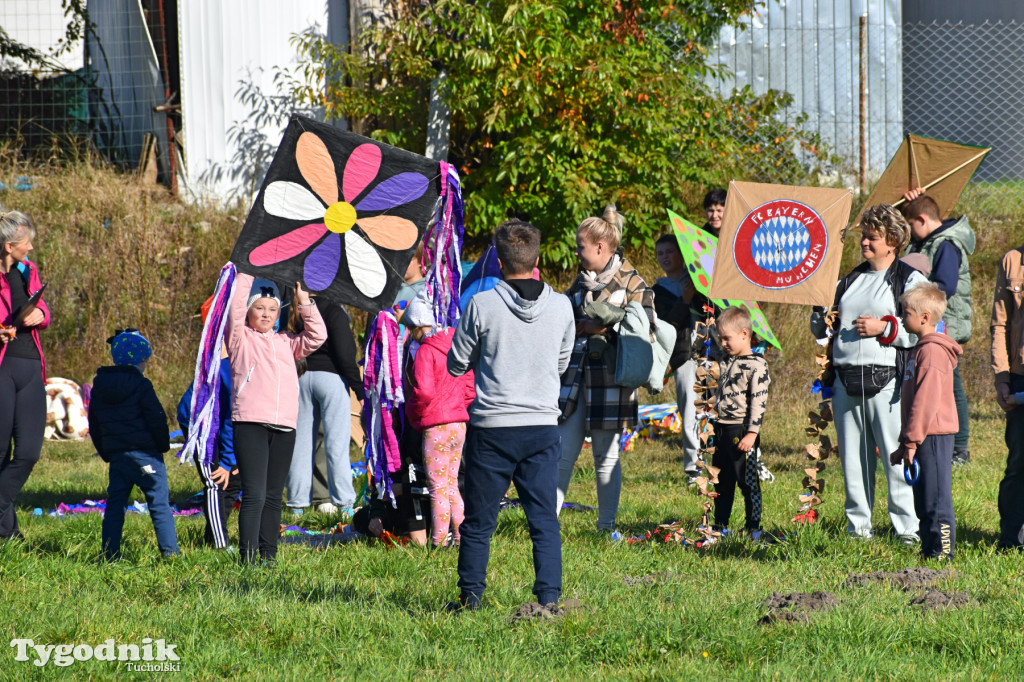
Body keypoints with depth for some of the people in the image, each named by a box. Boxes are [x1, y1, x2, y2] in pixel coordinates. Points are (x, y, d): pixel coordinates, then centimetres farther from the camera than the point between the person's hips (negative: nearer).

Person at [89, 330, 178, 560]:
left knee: (114, 505, 9)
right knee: (159, 504, -3)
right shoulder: (140, 385, -9)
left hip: (116, 455, 5)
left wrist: (106, 453, 22)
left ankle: (110, 555, 5)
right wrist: (163, 445, 3)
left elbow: (94, 427, 17)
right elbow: (157, 419, -11)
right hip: (145, 453, -5)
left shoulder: (99, 387, 11)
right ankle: (169, 551, -8)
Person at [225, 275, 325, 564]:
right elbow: (235, 310, -6)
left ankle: (268, 554, 14)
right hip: (250, 425, -5)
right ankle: (248, 556, -13)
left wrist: (305, 304, 10)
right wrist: (246, 277, -3)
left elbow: (317, 336, 16)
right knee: (254, 495, -12)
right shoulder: (241, 338, 7)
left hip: (284, 428, 5)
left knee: (274, 497, 9)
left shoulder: (286, 343, 20)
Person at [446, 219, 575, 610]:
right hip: (542, 426, 2)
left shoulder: (482, 306, -10)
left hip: (491, 426, -2)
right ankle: (549, 599, -2)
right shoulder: (561, 307, -1)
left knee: (478, 521, 10)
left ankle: (470, 596, 18)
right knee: (544, 520, 5)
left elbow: (457, 365, 1)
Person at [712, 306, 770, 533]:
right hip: (721, 429, 8)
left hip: (742, 431, -8)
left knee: (747, 480, -3)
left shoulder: (756, 365, -11)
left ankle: (753, 525, 2)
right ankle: (720, 522, 20)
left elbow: (759, 401, -15)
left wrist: (752, 433, -19)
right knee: (721, 481, 12)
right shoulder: (725, 363, 14)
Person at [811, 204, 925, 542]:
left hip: (886, 380, -6)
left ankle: (908, 528, -4)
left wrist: (885, 328, -13)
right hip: (846, 380, 6)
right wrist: (820, 313, 5)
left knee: (896, 459, -9)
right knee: (852, 459, 7)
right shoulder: (850, 280, 20)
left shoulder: (910, 280, 2)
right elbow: (821, 329, 27)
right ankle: (857, 525, 14)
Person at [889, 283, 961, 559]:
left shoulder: (932, 350, -14)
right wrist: (906, 442, 24)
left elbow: (926, 401, -19)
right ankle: (929, 548, 17)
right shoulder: (920, 348, 19)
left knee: (936, 499, -7)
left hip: (934, 435, -10)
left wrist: (911, 441, -19)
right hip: (927, 436, 10)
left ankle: (941, 551, -6)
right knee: (923, 499, 13)